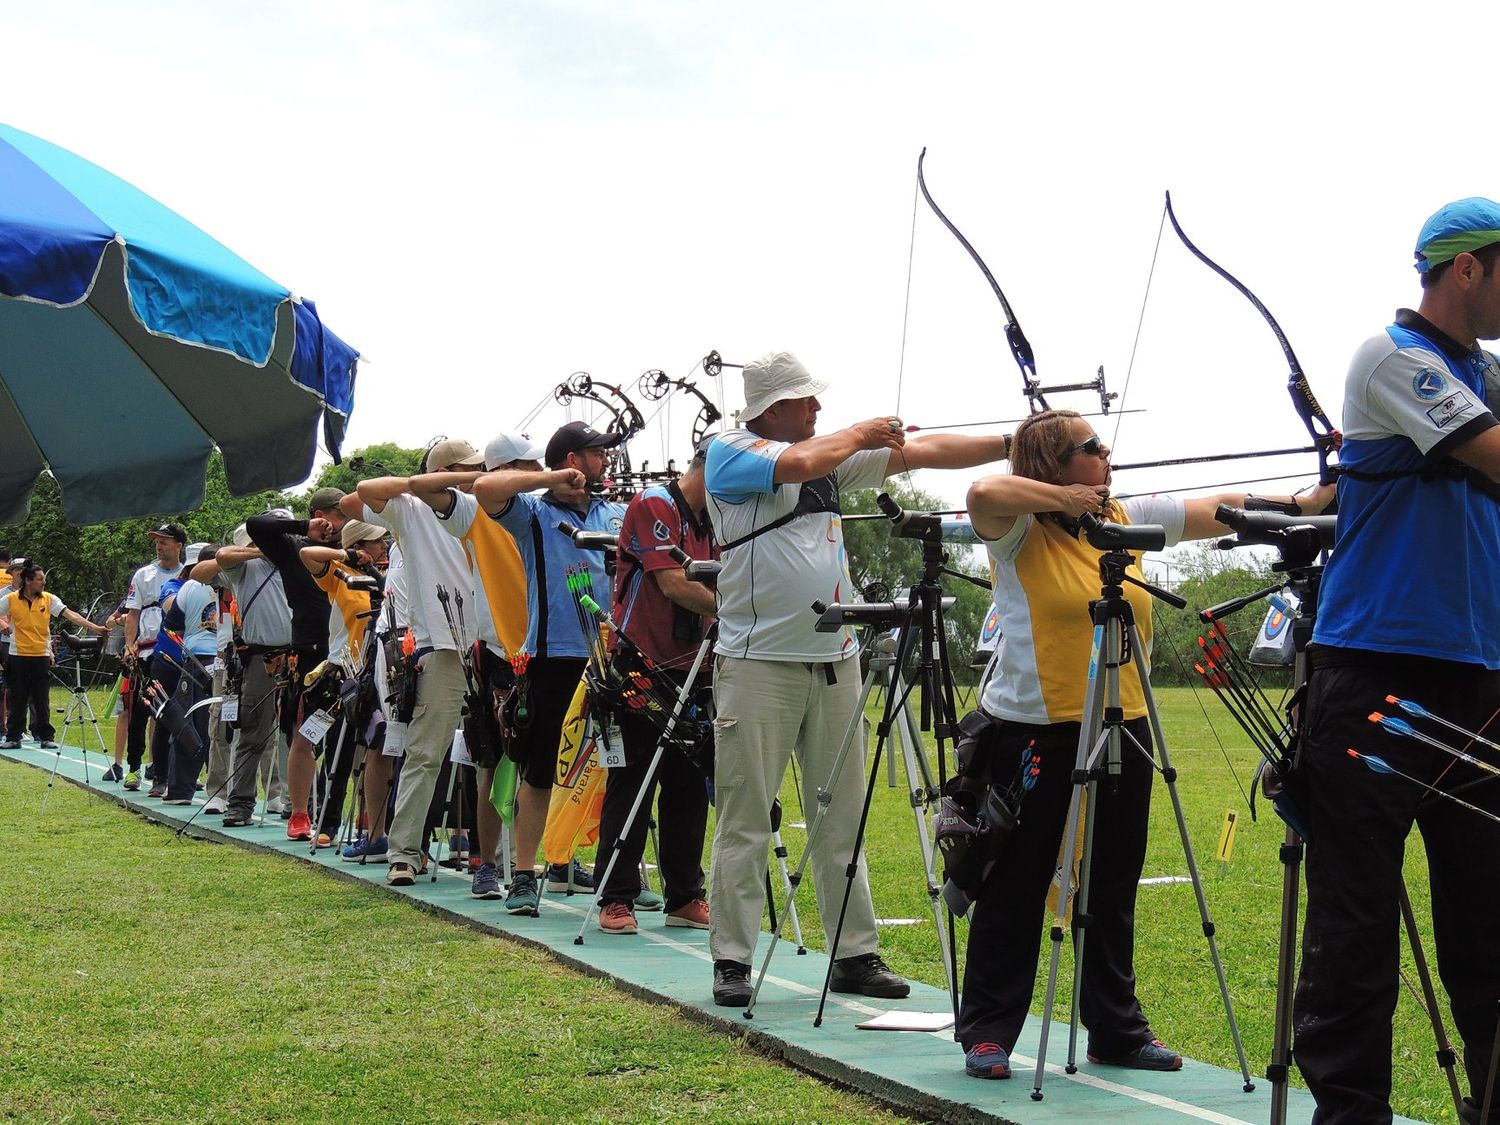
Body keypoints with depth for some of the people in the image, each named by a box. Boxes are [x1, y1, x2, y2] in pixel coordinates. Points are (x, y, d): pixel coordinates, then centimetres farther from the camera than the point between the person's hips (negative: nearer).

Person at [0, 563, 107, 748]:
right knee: (18, 699, 3)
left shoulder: (49, 599, 0)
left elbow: (70, 615, -8)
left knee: (42, 700, 4)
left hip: (42, 655, 1)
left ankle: (46, 737, 10)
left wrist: (94, 628, -17)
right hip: (19, 655, -1)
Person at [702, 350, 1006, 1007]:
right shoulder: (729, 452, -4)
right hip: (758, 663, -6)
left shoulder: (837, 457, 15)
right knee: (745, 821, -3)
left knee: (843, 819, 8)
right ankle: (731, 962, 4)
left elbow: (920, 453, 12)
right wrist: (861, 434, -3)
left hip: (835, 662, 6)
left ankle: (855, 956, 13)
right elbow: (802, 462, -22)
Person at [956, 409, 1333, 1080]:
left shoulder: (1128, 518, 10)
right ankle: (987, 1035, 12)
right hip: (1033, 732, -6)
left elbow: (1220, 510, 11)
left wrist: (1306, 501, 3)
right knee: (1015, 892, 2)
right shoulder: (1019, 534, -8)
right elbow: (983, 494, -29)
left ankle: (1117, 1031, 23)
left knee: (1114, 892, 13)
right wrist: (1065, 499, -17)